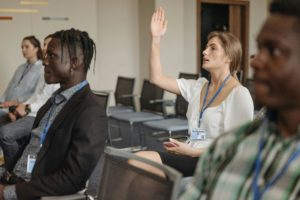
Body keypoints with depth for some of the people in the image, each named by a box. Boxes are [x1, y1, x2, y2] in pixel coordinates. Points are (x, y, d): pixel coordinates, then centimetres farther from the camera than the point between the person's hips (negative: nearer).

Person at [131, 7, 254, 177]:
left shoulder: (239, 94, -6)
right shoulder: (198, 86, 13)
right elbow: (157, 78, 14)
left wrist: (192, 151, -17)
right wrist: (156, 39, 9)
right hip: (191, 156, 6)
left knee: (137, 161, -24)